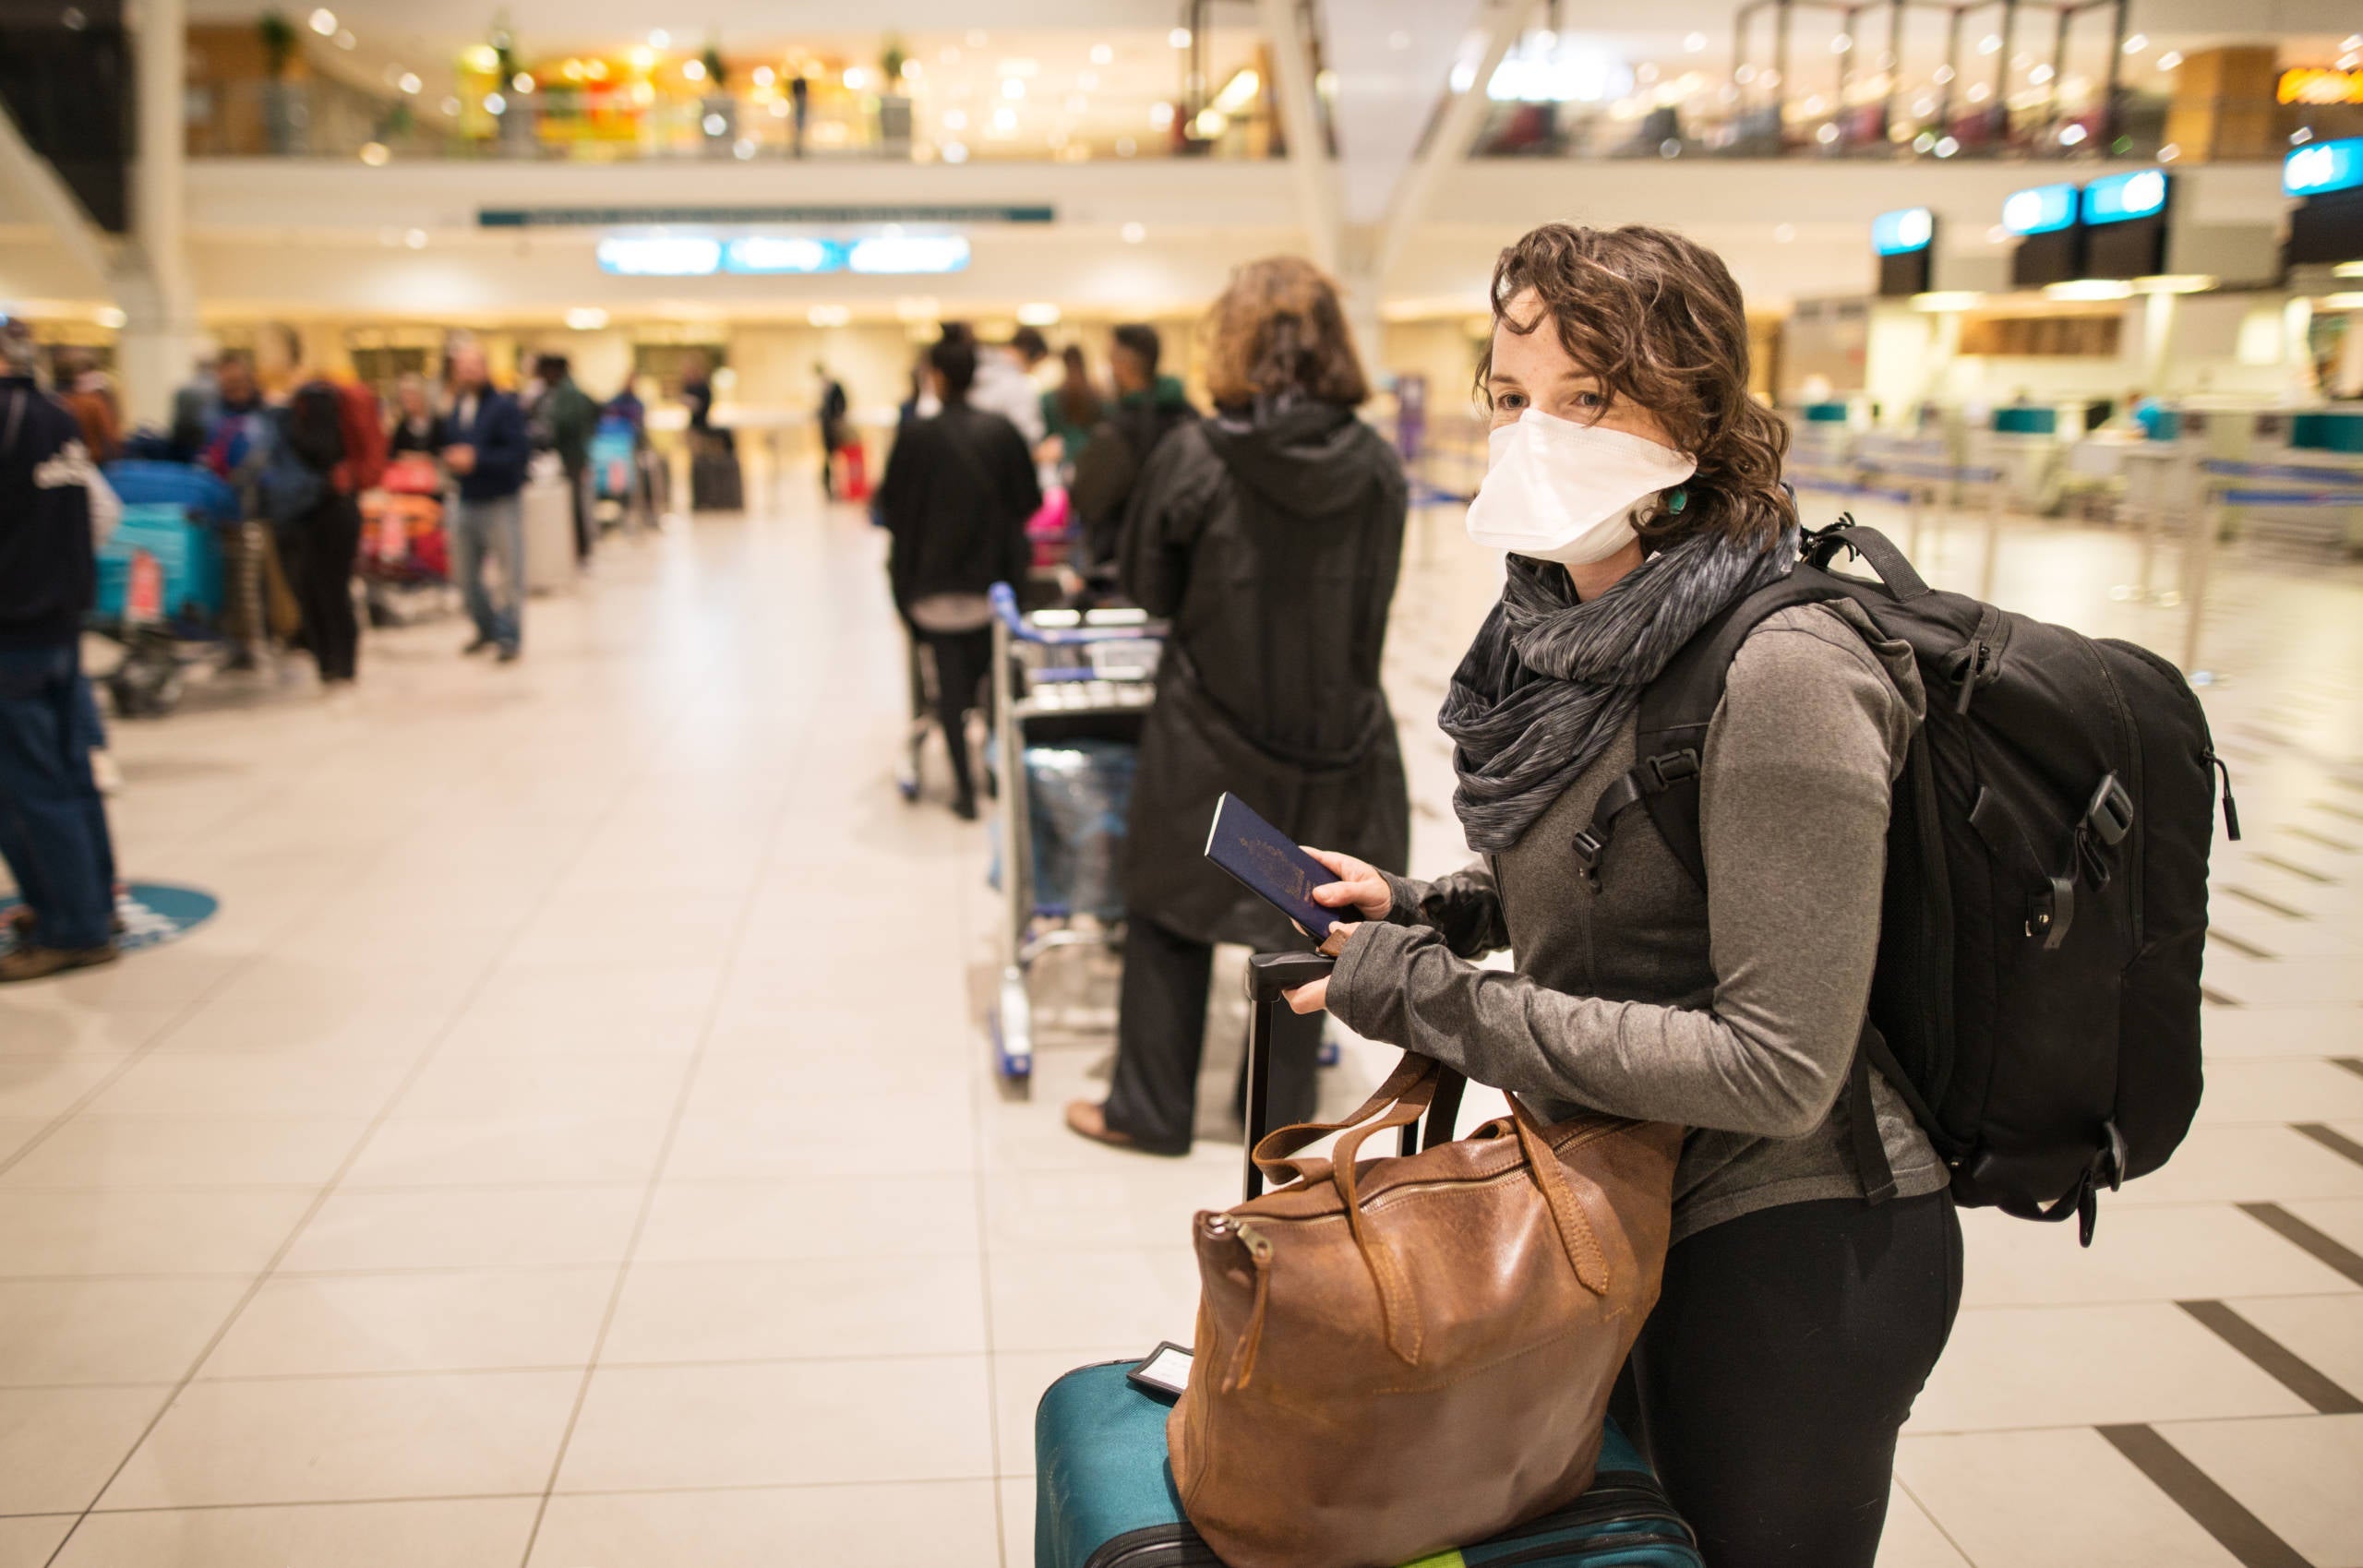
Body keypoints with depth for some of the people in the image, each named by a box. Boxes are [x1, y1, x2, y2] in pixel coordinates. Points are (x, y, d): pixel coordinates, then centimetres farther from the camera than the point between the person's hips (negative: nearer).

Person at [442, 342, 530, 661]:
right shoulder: (455, 408, 7)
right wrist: (451, 458, -5)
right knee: (465, 575, 14)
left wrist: (477, 459, -21)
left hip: (500, 503, -6)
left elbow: (520, 452, -18)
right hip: (465, 502, 6)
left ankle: (508, 636, 11)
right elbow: (448, 444, 18)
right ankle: (487, 628, 32)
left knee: (511, 574, -1)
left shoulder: (504, 407, -11)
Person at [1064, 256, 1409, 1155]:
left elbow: (1147, 588, -2)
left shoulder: (1192, 456, -14)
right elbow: (1372, 602, 4)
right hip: (1335, 731, 3)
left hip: (1208, 728, -2)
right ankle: (1283, 1107, 29)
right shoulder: (1378, 466, -6)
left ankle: (1148, 1111, 24)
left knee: (1170, 913, 14)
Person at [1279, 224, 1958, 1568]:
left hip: (1796, 1253, -7)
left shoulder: (1784, 674, -27)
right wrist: (1423, 909, -2)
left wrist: (1439, 1000, -25)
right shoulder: (1578, 621, -1)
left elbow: (1780, 1067, -28)